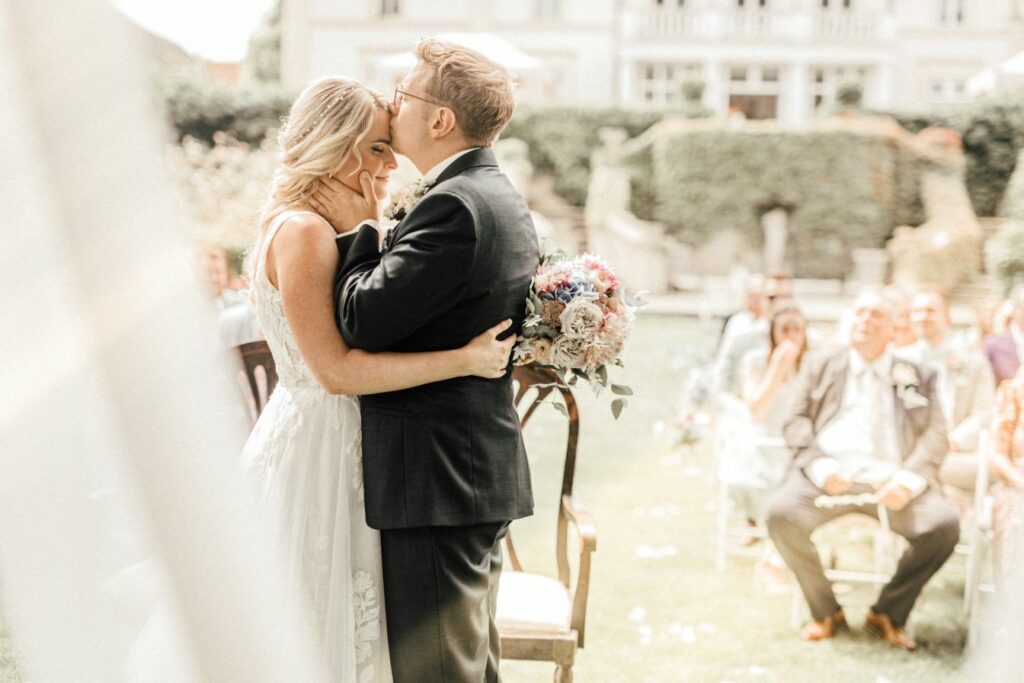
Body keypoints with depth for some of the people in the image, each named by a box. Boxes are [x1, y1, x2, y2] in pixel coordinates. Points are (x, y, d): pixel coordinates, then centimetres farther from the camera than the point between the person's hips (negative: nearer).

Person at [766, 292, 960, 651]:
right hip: (831, 474, 0)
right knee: (781, 513, -31)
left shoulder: (919, 377, 21)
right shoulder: (821, 368, 22)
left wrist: (908, 481, -11)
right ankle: (826, 610, -8)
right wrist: (820, 467, -10)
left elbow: (935, 437, 10)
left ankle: (888, 611, -6)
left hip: (890, 478, 0)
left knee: (945, 523, -29)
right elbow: (797, 423, 11)